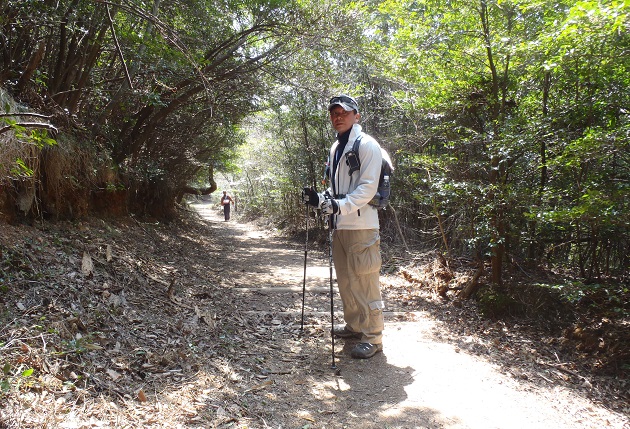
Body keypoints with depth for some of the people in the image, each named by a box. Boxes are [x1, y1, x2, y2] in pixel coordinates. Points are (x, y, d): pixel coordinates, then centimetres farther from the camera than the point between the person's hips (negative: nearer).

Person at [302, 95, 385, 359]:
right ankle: (354, 325, 30)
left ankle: (373, 337, 3)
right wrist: (320, 199, 6)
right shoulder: (335, 148, 19)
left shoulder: (367, 145, -7)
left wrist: (340, 205, -26)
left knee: (364, 280, -6)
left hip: (361, 225, -9)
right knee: (345, 278, 15)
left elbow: (368, 188, -16)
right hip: (339, 224, 9)